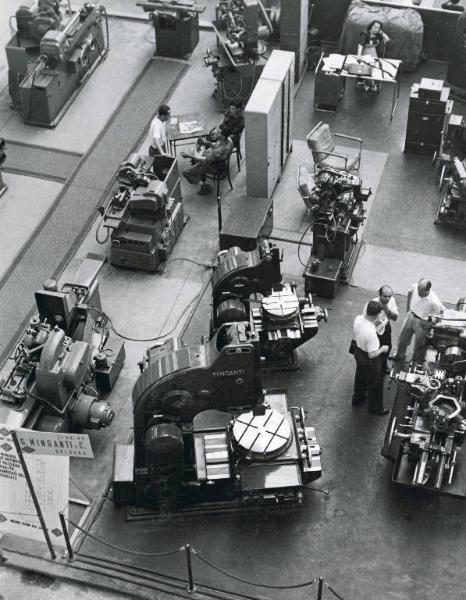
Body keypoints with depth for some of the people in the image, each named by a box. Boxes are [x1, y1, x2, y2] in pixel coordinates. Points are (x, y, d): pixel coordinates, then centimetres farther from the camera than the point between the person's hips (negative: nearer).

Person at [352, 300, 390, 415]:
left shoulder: (358, 318, -18)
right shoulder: (371, 332, -40)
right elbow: (372, 354, -32)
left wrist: (374, 322, -1)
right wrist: (382, 349, -13)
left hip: (358, 352, 7)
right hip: (369, 360, -7)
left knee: (360, 376, 33)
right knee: (375, 384, 19)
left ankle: (357, 397, 57)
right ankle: (374, 407, 41)